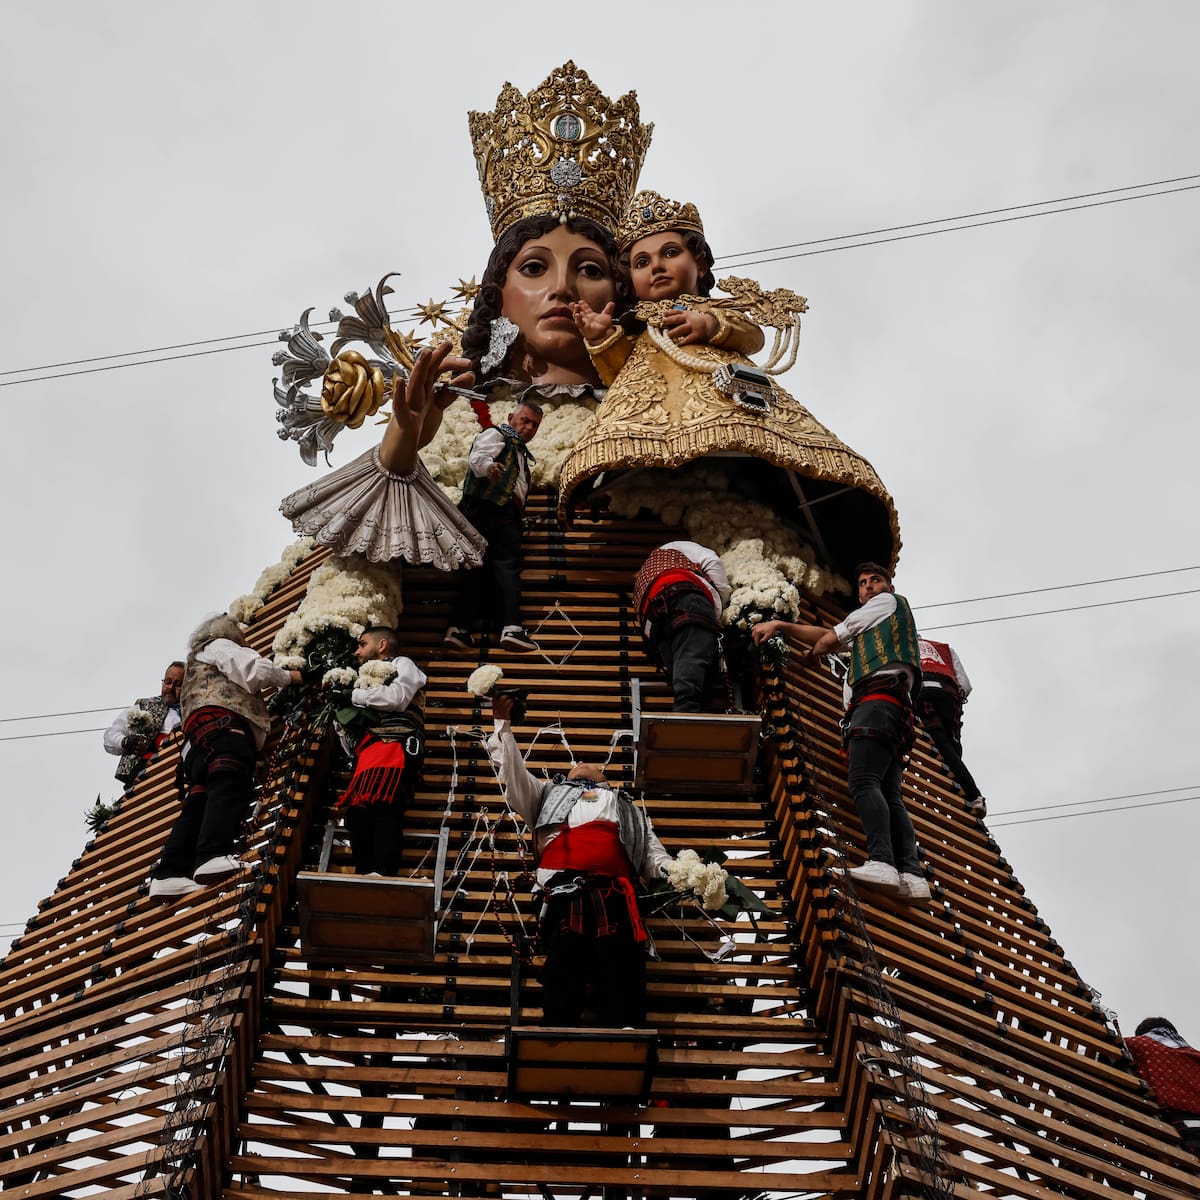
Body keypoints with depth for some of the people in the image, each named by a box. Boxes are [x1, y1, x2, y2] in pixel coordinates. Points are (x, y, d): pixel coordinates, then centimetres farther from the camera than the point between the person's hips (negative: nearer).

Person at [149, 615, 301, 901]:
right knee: (230, 784, -27)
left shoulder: (197, 661, 45)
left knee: (200, 800, -7)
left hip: (198, 738, 9)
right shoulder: (218, 645, 18)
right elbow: (255, 670, 2)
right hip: (222, 722, -9)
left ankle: (169, 874, -21)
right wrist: (289, 677, 16)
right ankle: (213, 856, -48)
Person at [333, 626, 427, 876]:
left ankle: (383, 876, -38)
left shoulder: (402, 664, 16)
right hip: (369, 752, 7)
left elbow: (396, 698, -8)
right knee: (357, 813, -14)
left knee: (382, 808, -27)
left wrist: (352, 694, 2)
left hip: (395, 747, -7)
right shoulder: (370, 677, 36)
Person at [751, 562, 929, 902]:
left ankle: (881, 861, -38)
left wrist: (813, 654, 33)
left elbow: (830, 639, 13)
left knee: (863, 780, -24)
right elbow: (831, 637, 30)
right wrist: (780, 625, 22)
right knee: (889, 795, -4)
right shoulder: (866, 630, 40)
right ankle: (911, 874, -16)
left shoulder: (889, 601, 16)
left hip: (878, 698, -9)